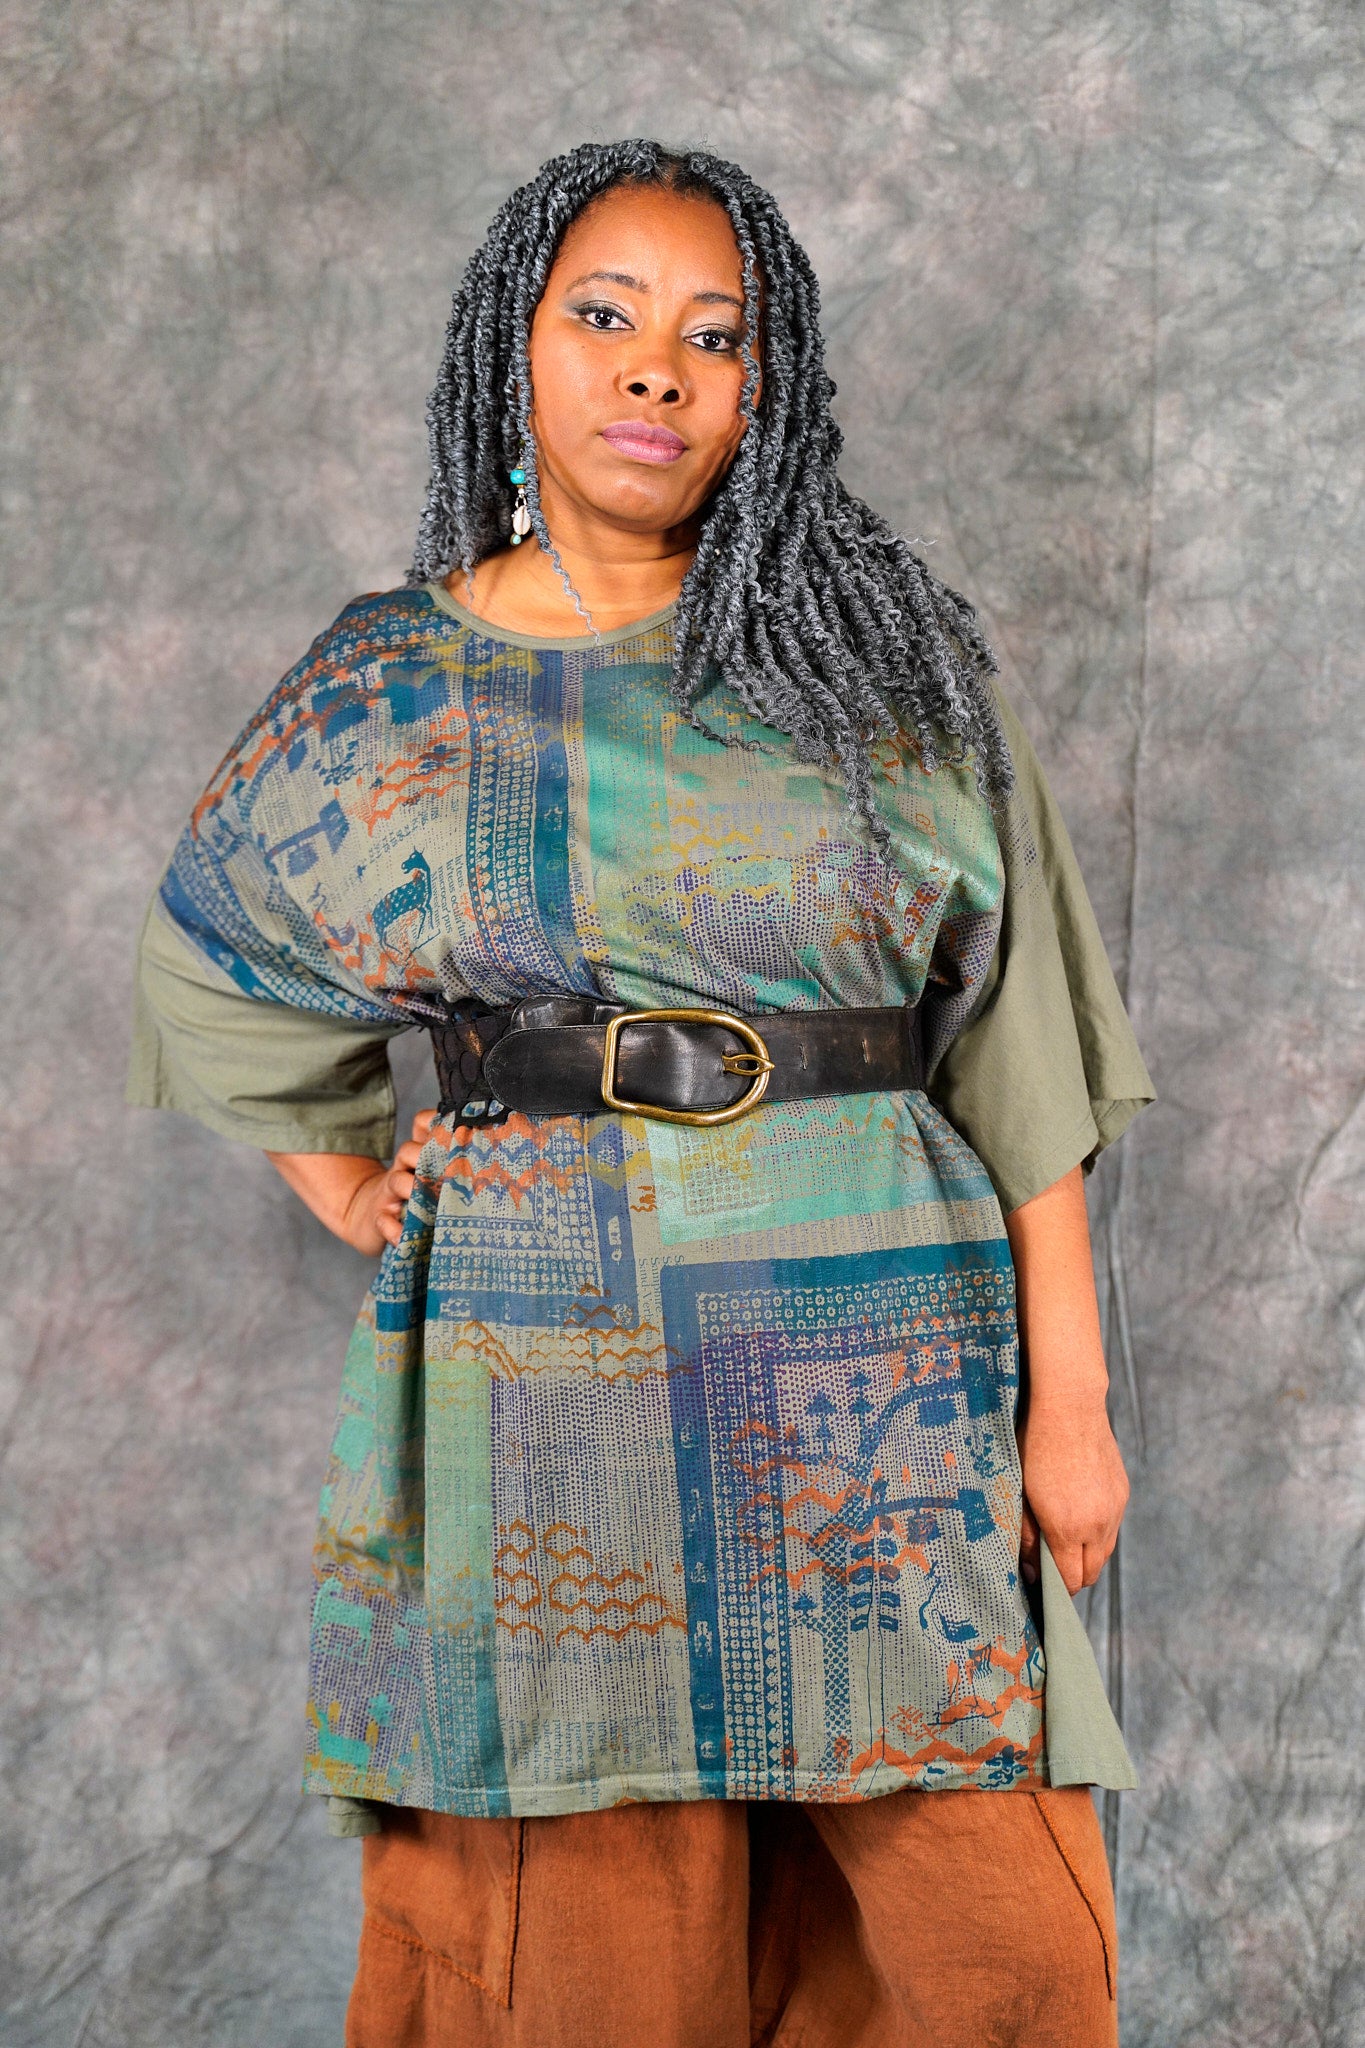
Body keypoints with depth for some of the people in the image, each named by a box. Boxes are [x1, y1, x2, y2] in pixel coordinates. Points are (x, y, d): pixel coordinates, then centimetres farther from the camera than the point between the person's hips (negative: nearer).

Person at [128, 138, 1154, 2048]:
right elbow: (214, 969, 21)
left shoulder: (878, 651, 4)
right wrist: (357, 1200, 10)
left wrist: (1068, 1392, -2)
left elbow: (1012, 1044, 2)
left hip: (876, 1376, 0)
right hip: (536, 1377, 0)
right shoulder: (382, 687, 6)